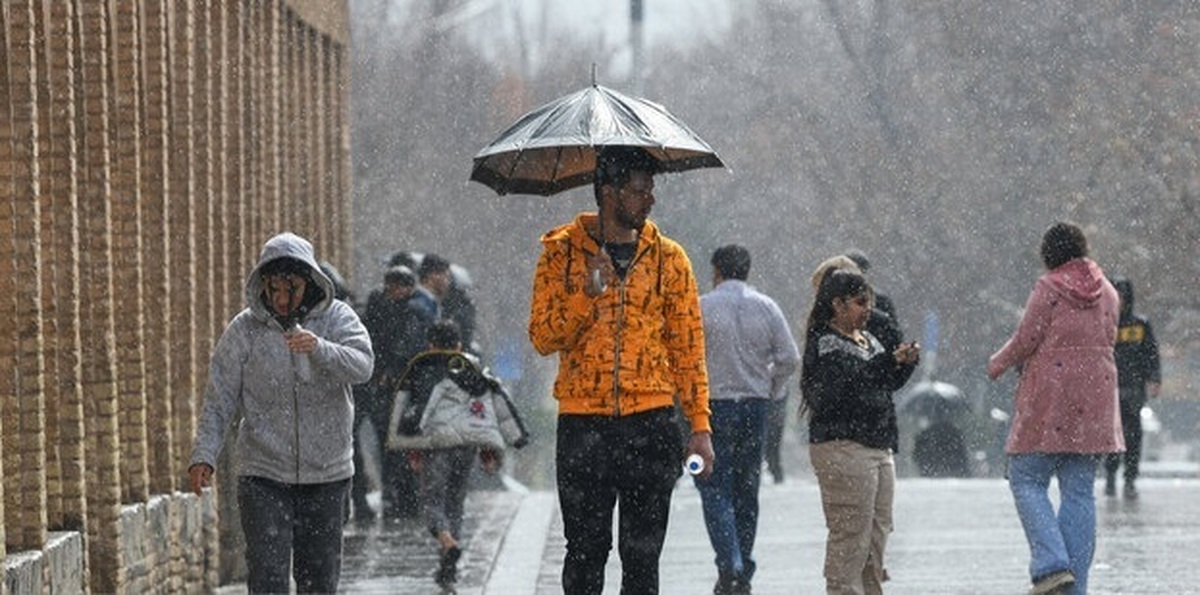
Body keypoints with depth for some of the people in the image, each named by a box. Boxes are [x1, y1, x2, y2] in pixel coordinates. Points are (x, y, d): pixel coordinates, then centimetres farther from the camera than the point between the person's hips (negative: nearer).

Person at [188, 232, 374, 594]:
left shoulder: (336, 318, -1)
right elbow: (219, 400, 0)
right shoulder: (244, 330, -2)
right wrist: (204, 455, -12)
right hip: (262, 476, -1)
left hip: (327, 473, 1)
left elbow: (362, 366, -19)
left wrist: (320, 349, -37)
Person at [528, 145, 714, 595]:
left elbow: (689, 347, 9)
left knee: (643, 556, 1)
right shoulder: (562, 251, 4)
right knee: (586, 550, 3)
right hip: (583, 423, -1)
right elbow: (542, 337, 0)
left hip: (650, 424, 1)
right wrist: (586, 296, -16)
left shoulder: (668, 257, 8)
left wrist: (699, 426, 1)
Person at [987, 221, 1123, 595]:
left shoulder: (1049, 289, -9)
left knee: (1026, 480, 2)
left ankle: (1051, 564, -16)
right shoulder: (1106, 291, 9)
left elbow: (1025, 340, -8)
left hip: (1049, 400, -6)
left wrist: (998, 364, 12)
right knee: (1079, 491, 7)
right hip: (1094, 401, 6)